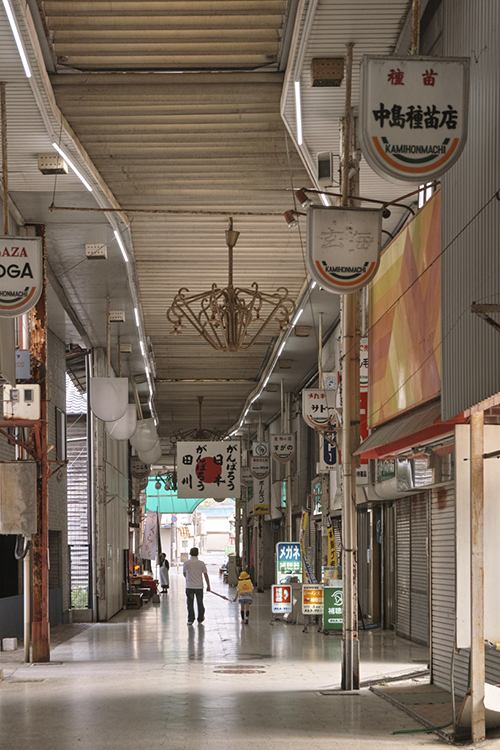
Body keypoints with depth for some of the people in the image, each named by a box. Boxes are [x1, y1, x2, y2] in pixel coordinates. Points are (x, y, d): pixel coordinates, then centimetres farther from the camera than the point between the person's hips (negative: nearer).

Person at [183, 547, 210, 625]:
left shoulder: (186, 563, -3)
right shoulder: (201, 563, -4)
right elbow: (205, 575, -2)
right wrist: (208, 585, 8)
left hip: (189, 586, -1)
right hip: (199, 586, 1)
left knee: (190, 604, 5)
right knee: (200, 603, 13)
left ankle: (190, 620, 1)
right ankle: (200, 619, 22)